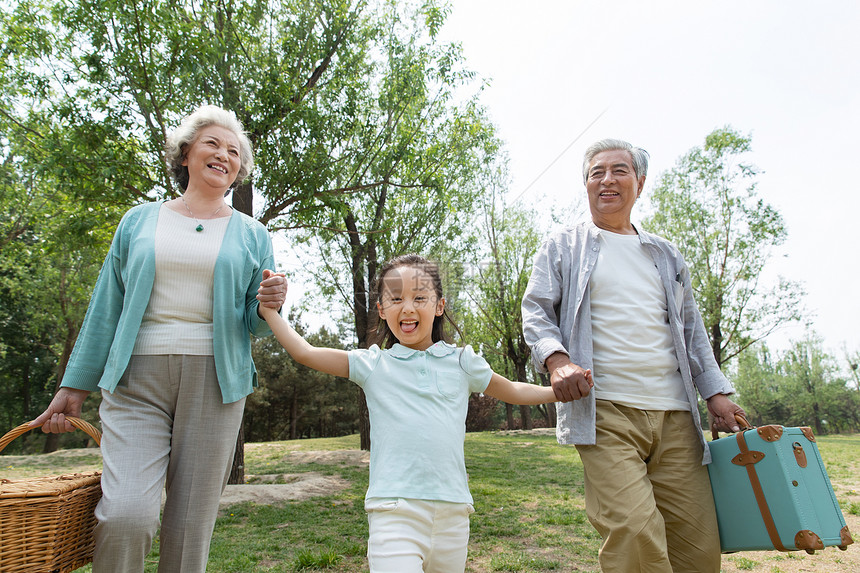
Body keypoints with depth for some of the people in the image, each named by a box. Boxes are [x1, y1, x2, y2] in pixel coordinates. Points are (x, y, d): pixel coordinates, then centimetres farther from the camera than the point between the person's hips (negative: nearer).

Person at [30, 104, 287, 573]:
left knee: (191, 524, 1)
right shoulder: (140, 221, 14)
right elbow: (106, 307, 14)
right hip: (137, 378, 0)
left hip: (214, 380, 0)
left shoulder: (251, 235, 11)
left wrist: (269, 306, -14)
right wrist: (74, 386, 12)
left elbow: (255, 326, 10)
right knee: (125, 514, -15)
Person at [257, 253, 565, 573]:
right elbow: (304, 353, 5)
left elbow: (512, 391, 23)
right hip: (394, 510, -2)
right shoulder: (372, 365, 5)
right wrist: (269, 309, 5)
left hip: (452, 510, 3)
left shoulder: (461, 363, 10)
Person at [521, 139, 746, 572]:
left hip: (674, 414, 5)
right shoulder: (562, 248, 11)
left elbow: (691, 329, 24)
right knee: (635, 535, -19)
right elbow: (536, 311, 4)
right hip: (604, 411, -4)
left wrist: (715, 392, 13)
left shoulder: (665, 255, 22)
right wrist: (556, 360, -16)